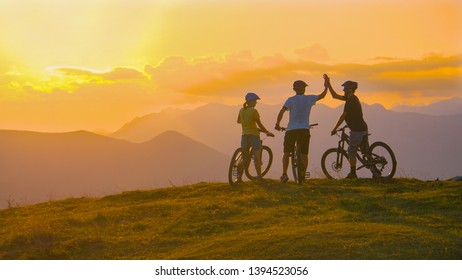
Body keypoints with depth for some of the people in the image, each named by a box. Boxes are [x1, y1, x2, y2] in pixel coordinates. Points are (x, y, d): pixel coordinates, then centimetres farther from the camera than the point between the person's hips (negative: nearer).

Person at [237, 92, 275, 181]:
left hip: (244, 135, 5)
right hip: (254, 134, -5)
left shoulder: (241, 110, 6)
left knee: (244, 157, 10)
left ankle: (239, 176, 4)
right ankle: (259, 176, 4)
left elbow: (238, 121, 22)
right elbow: (260, 125, -10)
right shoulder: (254, 111, -12)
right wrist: (267, 132, 1)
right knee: (257, 156, 1)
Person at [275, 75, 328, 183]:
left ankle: (284, 174, -5)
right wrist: (326, 86, 34)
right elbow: (322, 95, 20)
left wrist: (277, 124, -4)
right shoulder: (309, 99, 4)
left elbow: (282, 111, -14)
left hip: (291, 129, -1)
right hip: (304, 130, 1)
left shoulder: (290, 100, -3)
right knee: (304, 155, 8)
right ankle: (303, 175, 3)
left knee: (286, 153, 7)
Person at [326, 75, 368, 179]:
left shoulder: (351, 100, -15)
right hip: (363, 128, 10)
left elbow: (343, 116, -14)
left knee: (351, 151, 0)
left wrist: (335, 129, -7)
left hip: (357, 130, -10)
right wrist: (328, 84, 23)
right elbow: (335, 96, 25)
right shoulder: (353, 98, 15)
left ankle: (353, 173, 3)